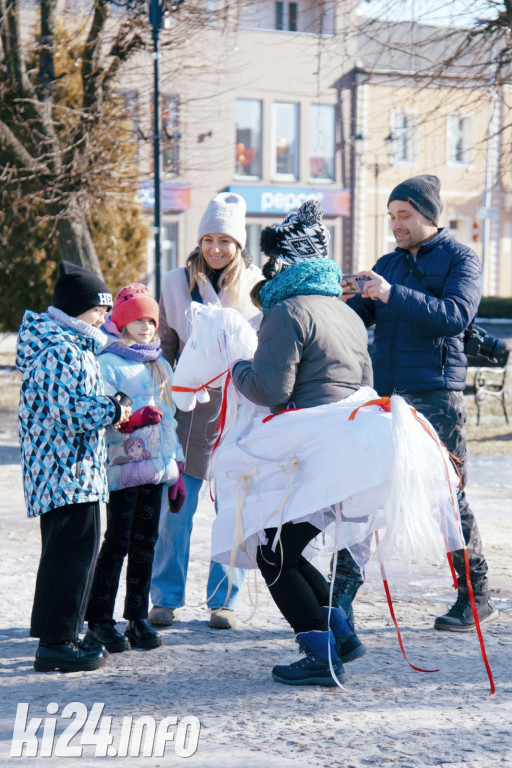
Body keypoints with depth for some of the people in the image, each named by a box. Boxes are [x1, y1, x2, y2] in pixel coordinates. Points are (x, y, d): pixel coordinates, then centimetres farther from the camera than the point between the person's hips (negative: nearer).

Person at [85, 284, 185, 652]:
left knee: (145, 542, 8)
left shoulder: (160, 365, 17)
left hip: (155, 468, 6)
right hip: (121, 467, -6)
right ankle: (99, 621, 4)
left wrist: (176, 464, 18)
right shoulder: (108, 363, -5)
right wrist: (133, 418, -31)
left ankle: (138, 618, 16)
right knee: (117, 543, -4)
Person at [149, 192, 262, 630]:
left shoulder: (257, 286, 5)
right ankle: (167, 598, 11)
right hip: (191, 408, 0)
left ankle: (224, 600, 13)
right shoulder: (178, 283, 7)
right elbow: (165, 346, 13)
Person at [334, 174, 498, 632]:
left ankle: (477, 597, 10)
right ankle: (342, 591, 4)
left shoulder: (461, 259, 2)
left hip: (436, 394, -5)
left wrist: (394, 295, -23)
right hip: (384, 392, 5)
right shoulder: (388, 264, 18)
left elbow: (455, 315, -15)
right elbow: (357, 319, 12)